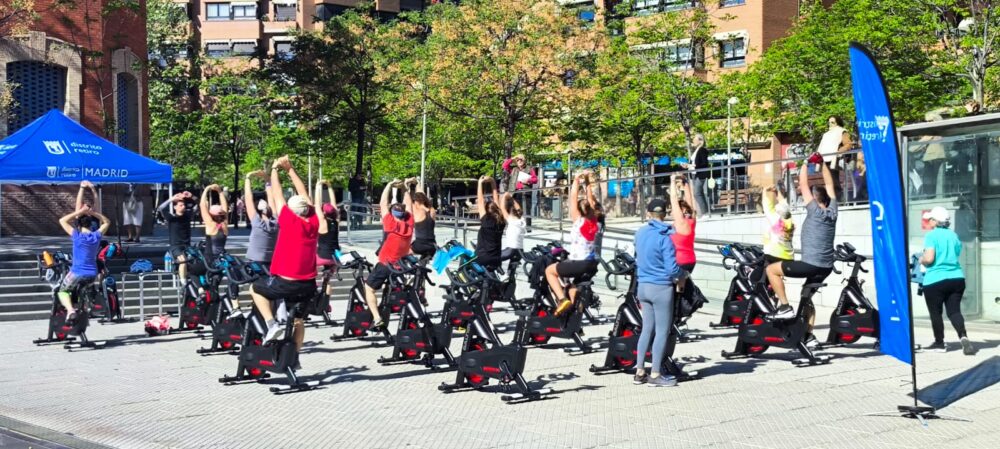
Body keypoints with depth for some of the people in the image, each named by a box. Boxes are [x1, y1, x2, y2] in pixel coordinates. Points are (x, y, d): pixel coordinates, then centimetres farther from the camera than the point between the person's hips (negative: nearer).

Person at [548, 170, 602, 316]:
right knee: (573, 287, 27)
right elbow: (591, 200, 13)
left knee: (549, 270, 12)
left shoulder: (579, 221, -12)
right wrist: (587, 182, 16)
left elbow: (573, 198, -9)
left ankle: (562, 299, -2)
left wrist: (576, 180, -1)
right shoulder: (594, 221, 3)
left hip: (579, 264, -7)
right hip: (592, 265, 7)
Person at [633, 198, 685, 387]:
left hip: (643, 286, 7)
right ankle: (655, 375, 5)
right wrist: (682, 276, 1)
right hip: (661, 288, -7)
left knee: (647, 329, 15)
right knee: (662, 331, 2)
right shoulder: (664, 237, -16)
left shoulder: (640, 233, 6)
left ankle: (640, 372, 17)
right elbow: (672, 268, -17)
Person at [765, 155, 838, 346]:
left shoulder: (815, 211, -10)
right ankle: (809, 335, 14)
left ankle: (785, 307, -1)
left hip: (811, 264, -8)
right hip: (826, 266, 8)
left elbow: (803, 185, -6)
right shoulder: (832, 212, 7)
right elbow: (829, 185, 16)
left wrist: (806, 163, 3)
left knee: (771, 269, 3)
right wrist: (822, 163, 16)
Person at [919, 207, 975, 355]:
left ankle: (939, 343, 15)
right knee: (954, 311, 5)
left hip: (935, 281, -6)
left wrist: (921, 260, 2)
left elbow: (929, 258, -18)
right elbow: (956, 255, 18)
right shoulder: (954, 235, 13)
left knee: (935, 313, 8)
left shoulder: (931, 235, -9)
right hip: (957, 278, 6)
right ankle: (963, 337, -18)